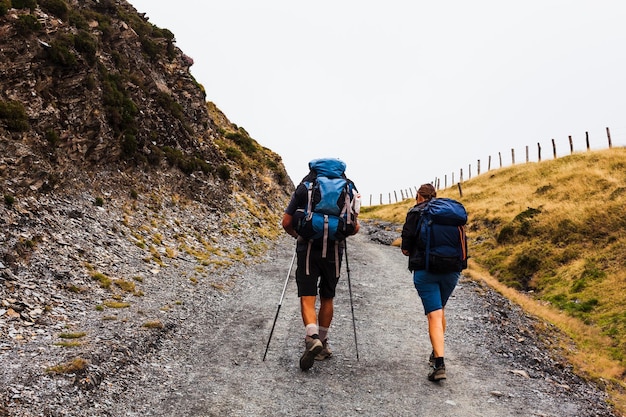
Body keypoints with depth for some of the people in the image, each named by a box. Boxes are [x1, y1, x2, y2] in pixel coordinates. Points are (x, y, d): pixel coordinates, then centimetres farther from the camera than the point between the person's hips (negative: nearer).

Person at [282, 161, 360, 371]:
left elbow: (286, 223, 2)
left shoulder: (303, 189, 4)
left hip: (308, 250, -2)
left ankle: (312, 338, -23)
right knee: (327, 298, 17)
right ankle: (323, 342, 28)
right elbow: (355, 228, 8)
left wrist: (297, 235, 22)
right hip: (334, 251, 2)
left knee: (307, 299, -1)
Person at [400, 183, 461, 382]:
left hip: (425, 270, -4)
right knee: (440, 310, 22)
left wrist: (408, 251, 15)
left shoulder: (416, 213, -1)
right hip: (451, 269, 5)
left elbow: (406, 248, -6)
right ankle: (436, 353, 34)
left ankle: (439, 365, -15)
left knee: (434, 315, -6)